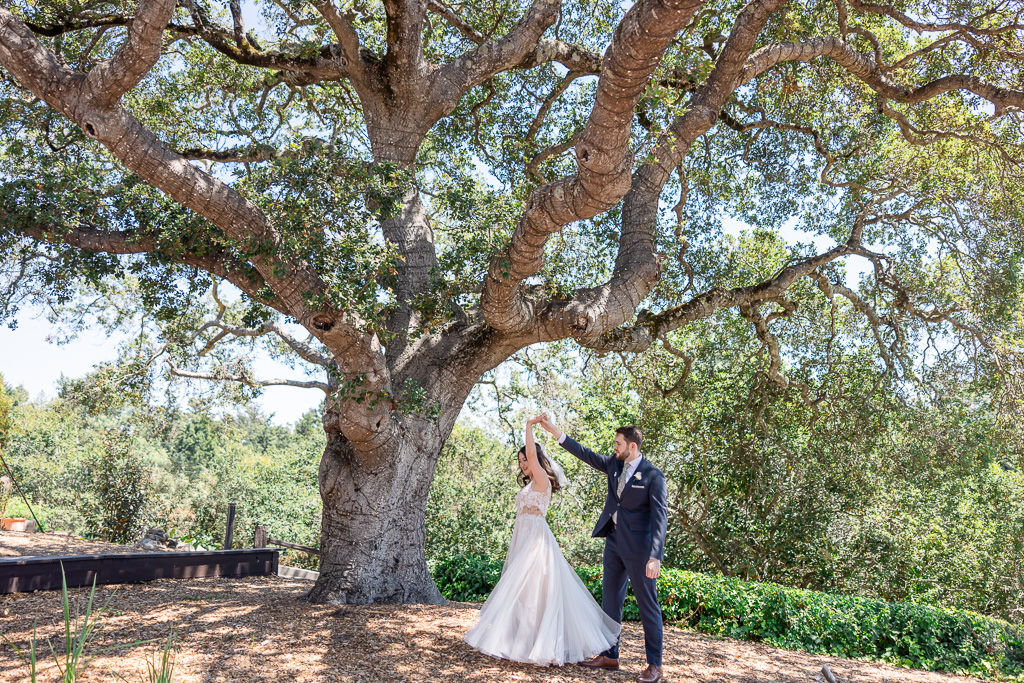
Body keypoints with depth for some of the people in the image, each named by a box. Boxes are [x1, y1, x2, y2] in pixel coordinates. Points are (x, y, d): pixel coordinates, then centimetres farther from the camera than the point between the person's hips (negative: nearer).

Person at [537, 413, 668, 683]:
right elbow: (586, 454, 13)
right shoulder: (614, 465, 6)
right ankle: (609, 656, 23)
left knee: (647, 604, 1)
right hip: (614, 542, 7)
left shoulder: (653, 475, -13)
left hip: (639, 547, -7)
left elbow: (660, 517, -17)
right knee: (610, 600, 12)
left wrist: (655, 557, -23)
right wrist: (555, 431, 8)